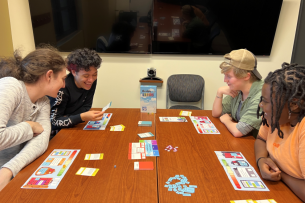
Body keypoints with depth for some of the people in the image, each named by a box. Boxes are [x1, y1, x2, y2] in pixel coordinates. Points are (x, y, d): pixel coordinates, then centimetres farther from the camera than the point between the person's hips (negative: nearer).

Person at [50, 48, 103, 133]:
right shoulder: (63, 88, -27)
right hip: (54, 133, -6)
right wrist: (82, 117, -40)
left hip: (72, 127, 6)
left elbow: (86, 107, -3)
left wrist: (66, 118, -20)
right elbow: (54, 122, -25)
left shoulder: (92, 81, -10)